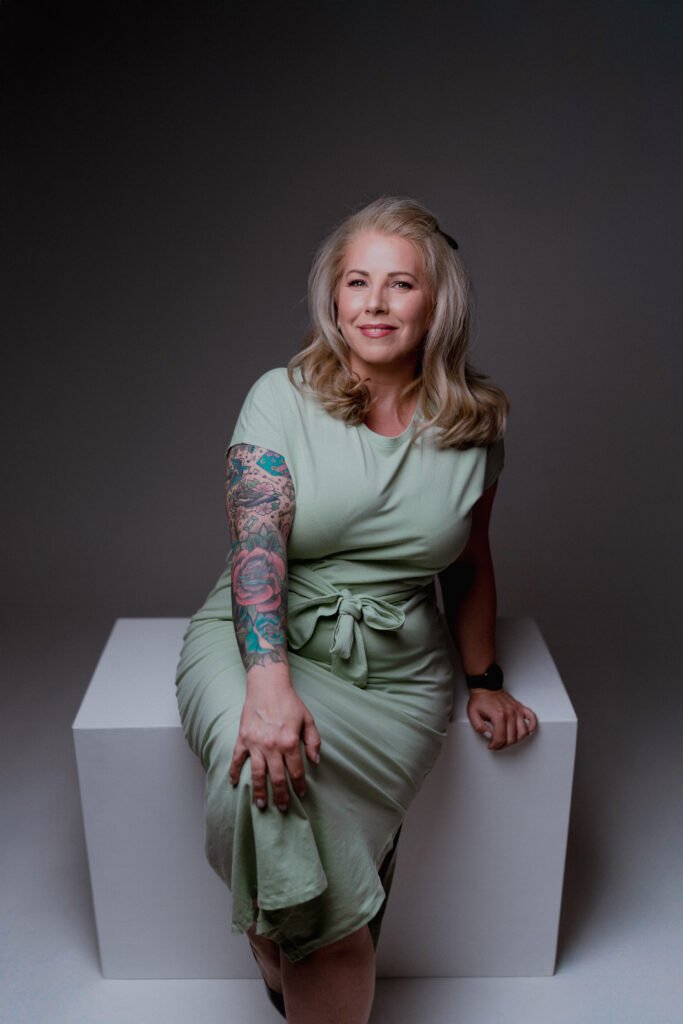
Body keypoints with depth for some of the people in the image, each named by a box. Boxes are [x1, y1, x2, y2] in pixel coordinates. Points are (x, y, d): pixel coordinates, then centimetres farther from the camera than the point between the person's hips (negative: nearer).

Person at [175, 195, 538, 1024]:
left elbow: (470, 564, 12)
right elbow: (257, 542, -17)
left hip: (397, 672, 2)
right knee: (262, 772, -30)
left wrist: (484, 682, 16)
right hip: (257, 640, -1)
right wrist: (270, 680, -32)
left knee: (320, 854, -19)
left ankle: (281, 945, 12)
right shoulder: (283, 397, -6)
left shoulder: (476, 425, 2)